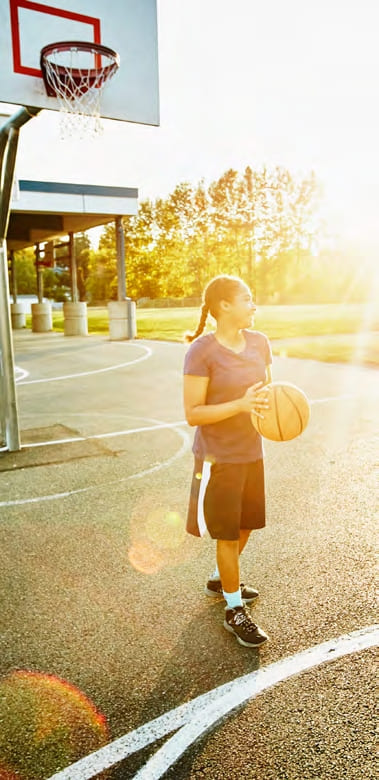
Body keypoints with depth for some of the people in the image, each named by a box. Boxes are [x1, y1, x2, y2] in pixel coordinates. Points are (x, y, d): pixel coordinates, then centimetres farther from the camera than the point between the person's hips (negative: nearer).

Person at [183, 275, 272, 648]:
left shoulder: (259, 342, 1)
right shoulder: (201, 352, -18)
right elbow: (193, 413, -18)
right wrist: (241, 405, -30)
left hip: (251, 452, 7)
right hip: (218, 458, -7)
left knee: (245, 525, 20)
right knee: (227, 534, 5)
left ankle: (220, 579, 46)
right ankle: (235, 610, 24)